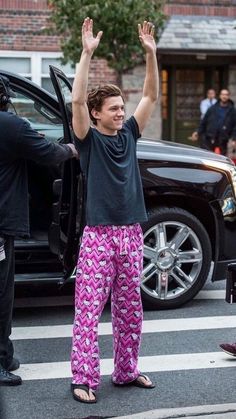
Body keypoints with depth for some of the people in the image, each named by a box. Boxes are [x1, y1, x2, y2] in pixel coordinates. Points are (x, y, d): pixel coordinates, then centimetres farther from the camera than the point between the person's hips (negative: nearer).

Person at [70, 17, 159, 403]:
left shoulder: (129, 134, 10)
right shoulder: (89, 139, -3)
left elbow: (151, 96, 7)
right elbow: (77, 100, -18)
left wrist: (150, 53, -2)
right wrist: (87, 53, -23)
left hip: (131, 234, 5)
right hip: (99, 234, -5)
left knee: (130, 312, 12)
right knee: (88, 310, -4)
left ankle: (126, 371, 24)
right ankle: (83, 379, 1)